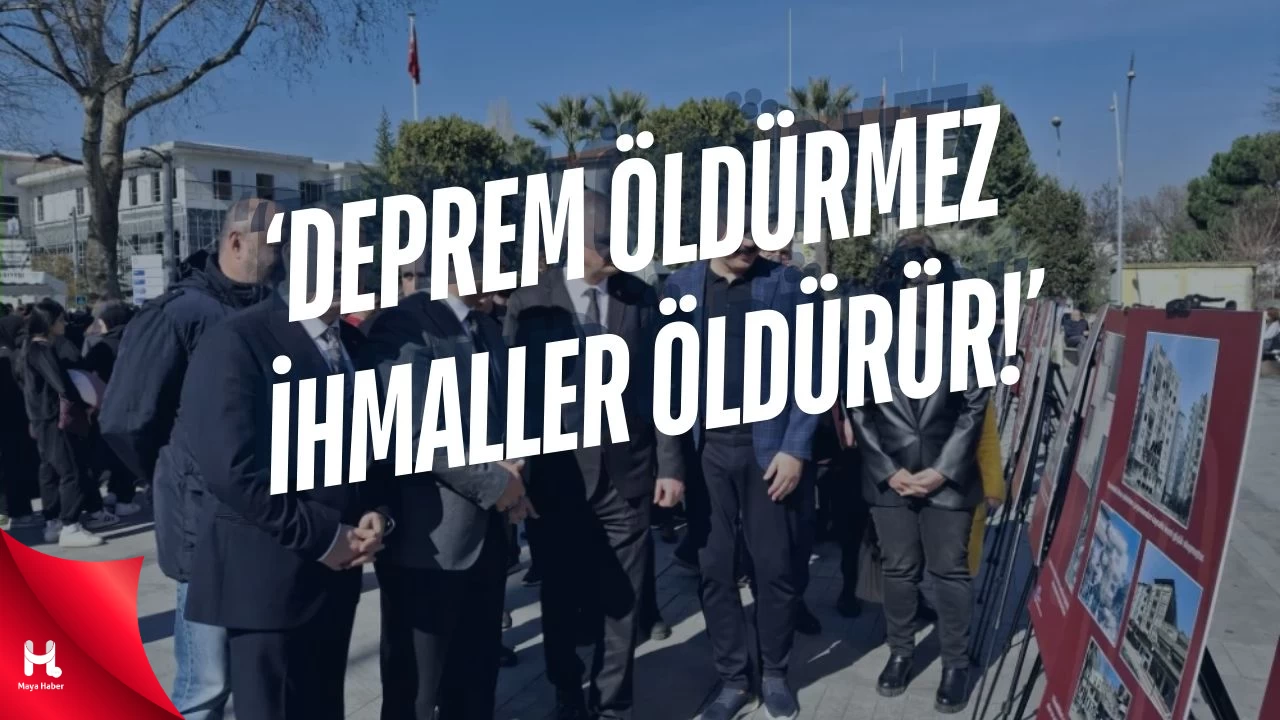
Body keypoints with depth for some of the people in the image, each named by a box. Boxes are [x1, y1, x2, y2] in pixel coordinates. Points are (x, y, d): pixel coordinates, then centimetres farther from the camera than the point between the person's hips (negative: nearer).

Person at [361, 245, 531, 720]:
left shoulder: (487, 326, 14)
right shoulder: (406, 325, -14)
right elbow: (417, 432, -23)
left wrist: (510, 468, -3)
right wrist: (494, 483, -16)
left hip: (485, 532, 8)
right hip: (429, 537, -8)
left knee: (476, 679, 20)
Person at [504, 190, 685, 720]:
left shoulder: (642, 298, 1)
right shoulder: (530, 302, -3)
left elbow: (660, 386, 2)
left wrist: (669, 464, 0)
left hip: (627, 474, 1)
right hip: (559, 475, 0)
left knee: (621, 601, 7)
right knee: (561, 600, 16)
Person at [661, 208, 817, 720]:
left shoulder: (786, 284, 0)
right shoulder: (680, 286, 4)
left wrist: (796, 447, -10)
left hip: (768, 447, -1)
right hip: (704, 450, 1)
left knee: (775, 566, 7)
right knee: (715, 569, 8)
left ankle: (774, 673, 28)